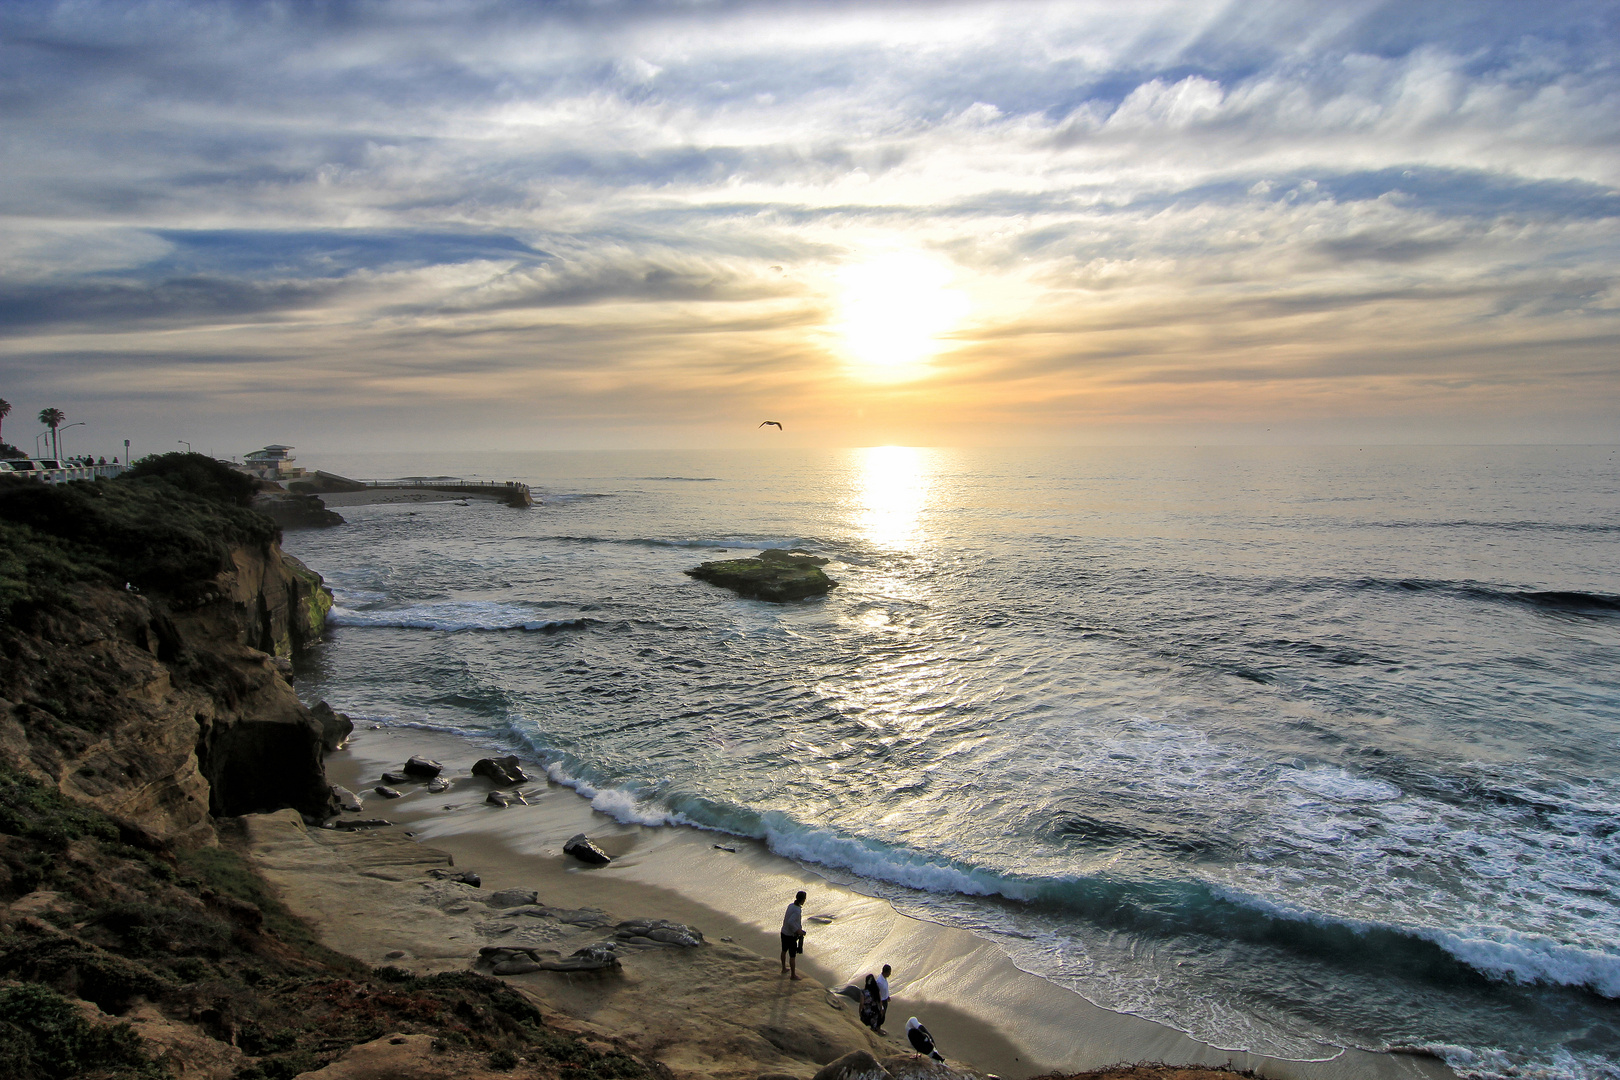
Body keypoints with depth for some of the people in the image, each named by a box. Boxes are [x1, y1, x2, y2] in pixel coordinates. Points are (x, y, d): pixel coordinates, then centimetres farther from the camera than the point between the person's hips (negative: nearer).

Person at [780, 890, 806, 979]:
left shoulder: (790, 905, -1)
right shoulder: (797, 910, -27)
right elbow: (790, 922, -38)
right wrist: (798, 930, -26)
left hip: (784, 932, 8)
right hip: (791, 935, -8)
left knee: (784, 951, 26)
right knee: (792, 956, 6)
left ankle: (784, 968, 44)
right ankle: (793, 974, 18)